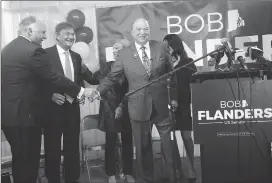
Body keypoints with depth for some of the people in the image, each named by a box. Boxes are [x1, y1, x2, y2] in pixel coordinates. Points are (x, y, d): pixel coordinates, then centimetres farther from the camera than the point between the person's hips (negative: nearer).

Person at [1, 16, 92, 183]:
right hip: (24, 114, -9)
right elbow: (55, 78, -16)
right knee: (28, 160, 4)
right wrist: (80, 91, -7)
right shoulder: (33, 50, -17)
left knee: (19, 159, 21)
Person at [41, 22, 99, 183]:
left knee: (73, 148, 15)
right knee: (53, 148, 10)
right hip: (53, 108, -5)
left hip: (72, 108, 5)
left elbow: (85, 80, 9)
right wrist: (51, 95, -23)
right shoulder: (46, 54, -8)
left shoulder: (76, 57, 9)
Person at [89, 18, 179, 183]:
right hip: (139, 106, 0)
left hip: (162, 104, 1)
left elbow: (171, 73, 6)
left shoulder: (161, 47, 3)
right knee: (143, 147, 10)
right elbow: (112, 77, 2)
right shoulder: (124, 54, 1)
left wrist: (174, 96, 3)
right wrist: (99, 91, -13)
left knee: (169, 142, 9)